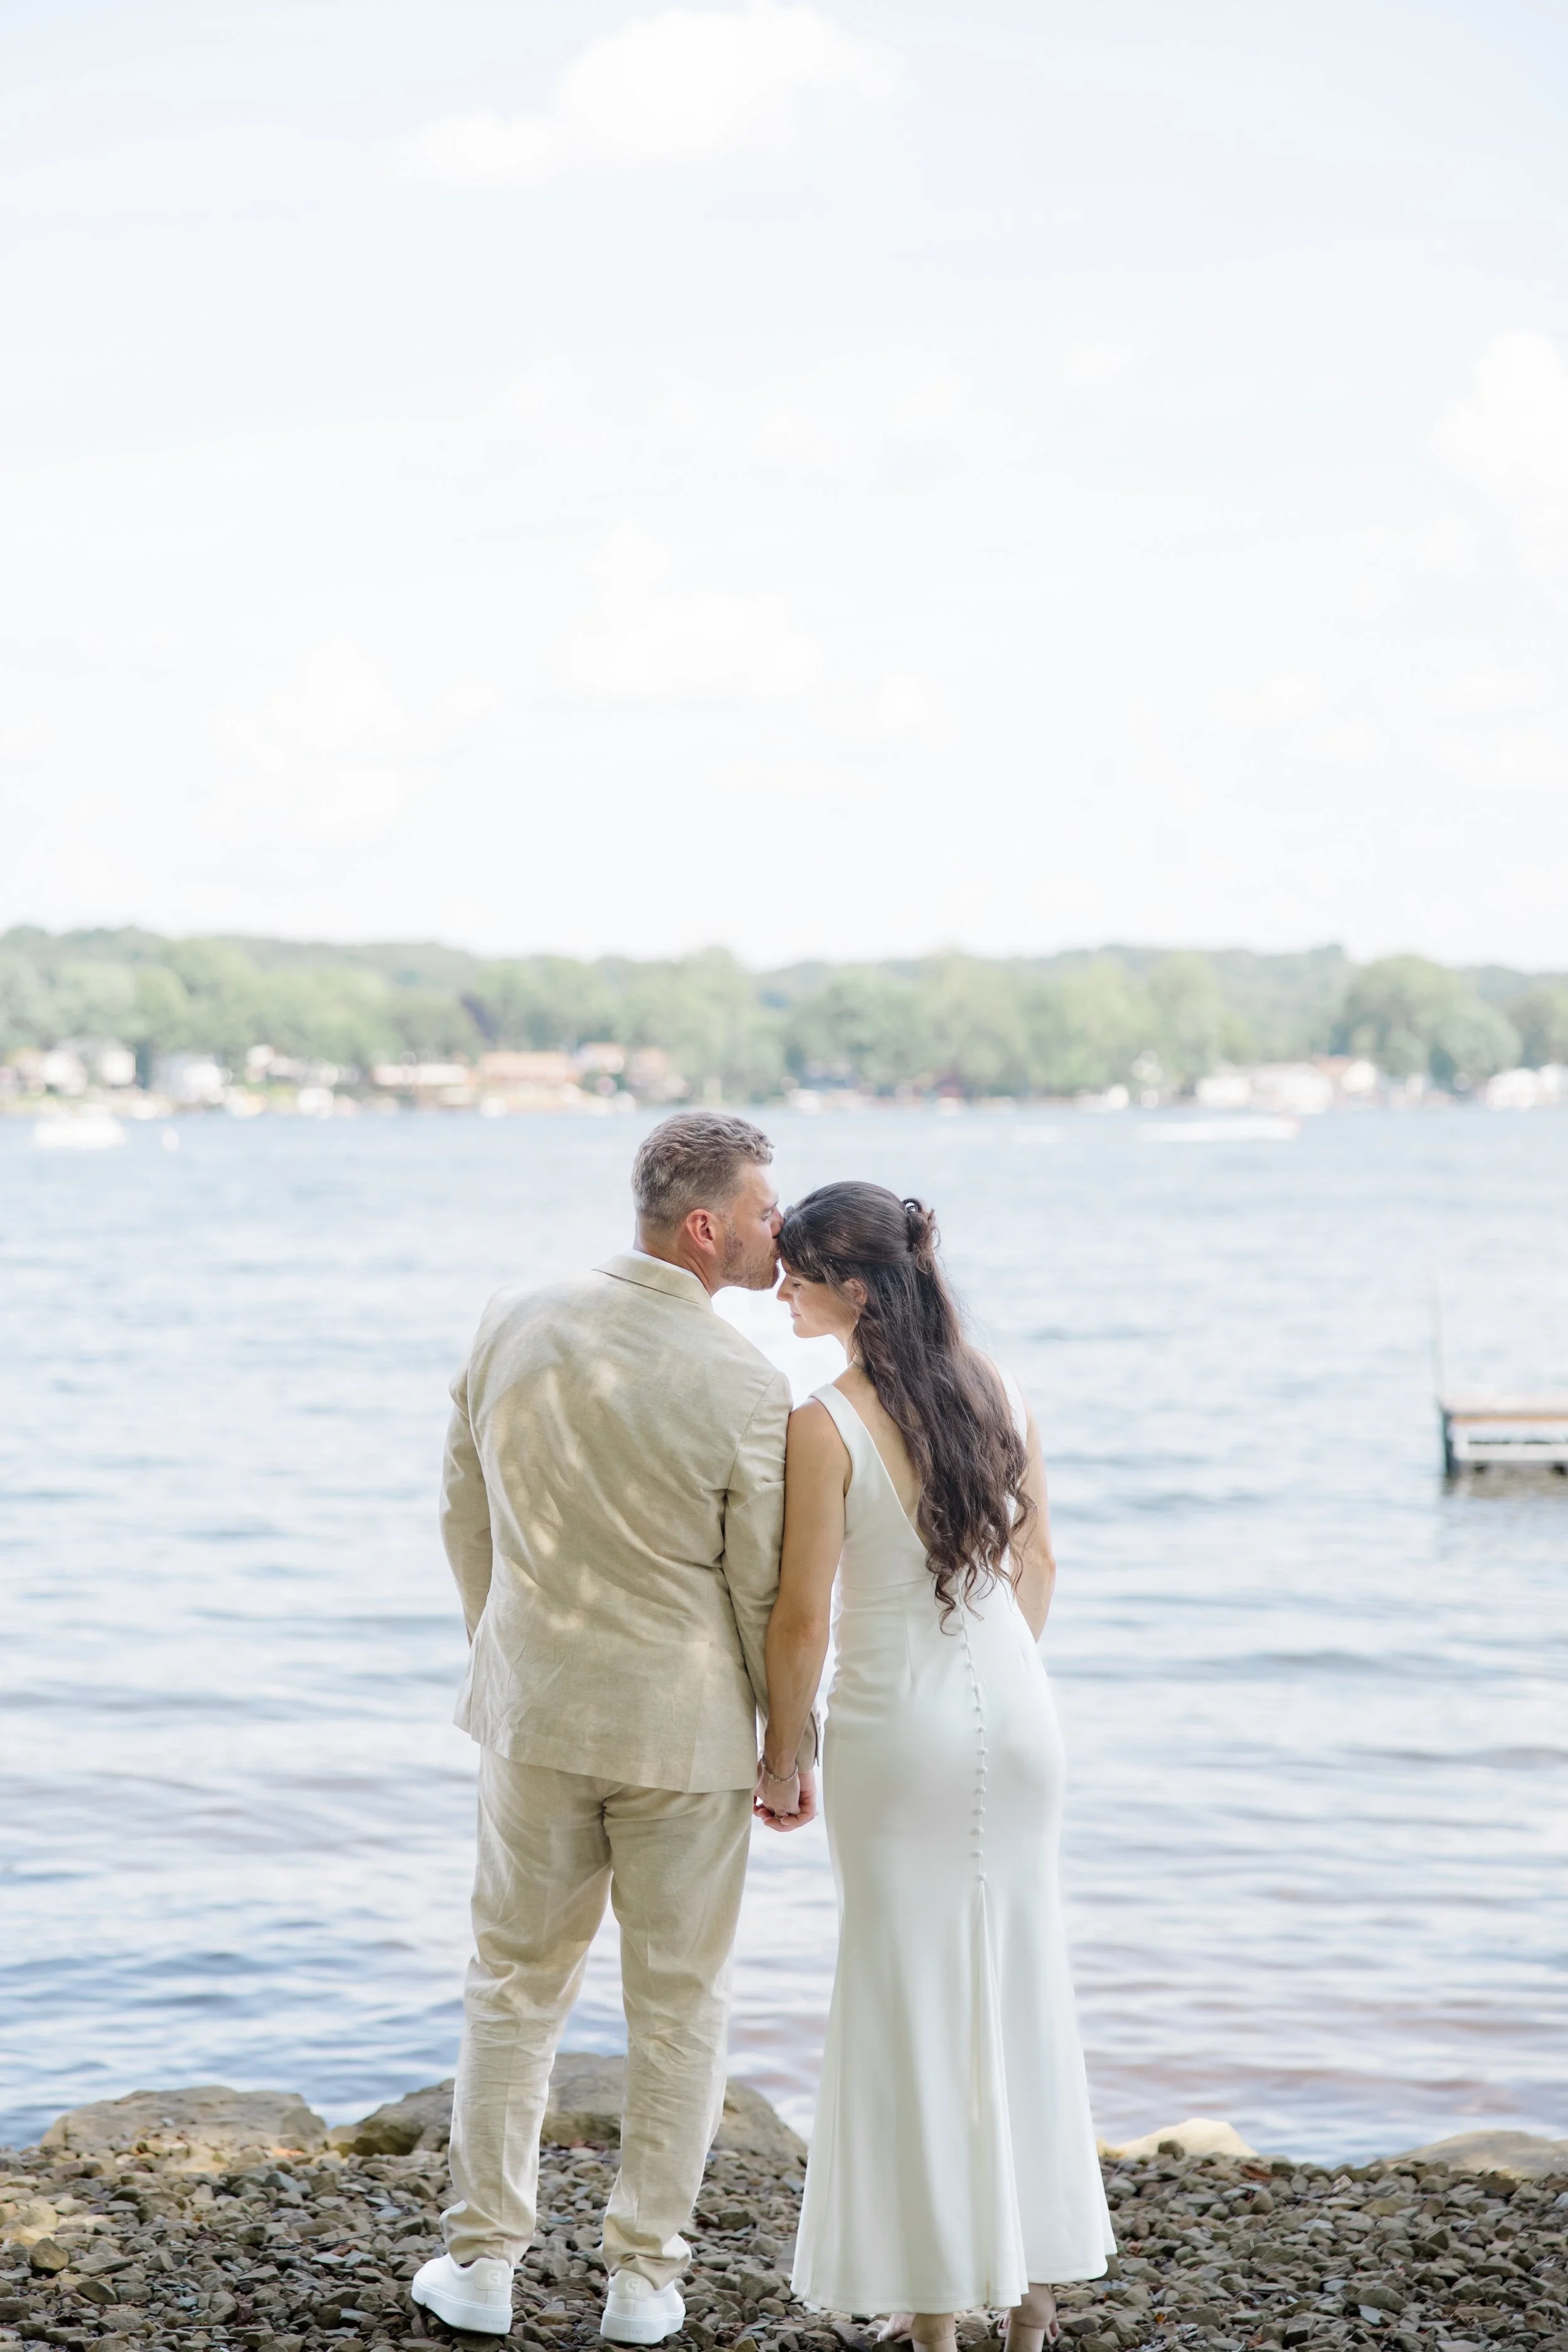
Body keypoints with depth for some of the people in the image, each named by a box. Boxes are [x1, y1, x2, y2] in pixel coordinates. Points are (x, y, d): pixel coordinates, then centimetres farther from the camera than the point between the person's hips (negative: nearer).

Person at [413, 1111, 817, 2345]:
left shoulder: (512, 1328, -5)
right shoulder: (745, 1385, -18)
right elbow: (765, 1592, -10)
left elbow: (465, 1522, 6)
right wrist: (796, 1747, 4)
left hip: (535, 1713, 4)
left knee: (517, 1986, 17)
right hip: (687, 1730, -3)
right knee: (679, 2004, 12)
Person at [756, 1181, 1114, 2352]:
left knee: (915, 2000, 6)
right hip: (1016, 1711, 5)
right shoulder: (998, 1392, 0)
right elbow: (1037, 1562, 9)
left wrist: (780, 1761, -1)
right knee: (1021, 1984, 15)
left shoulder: (826, 1428, -17)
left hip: (901, 1730, -5)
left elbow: (803, 1619, -14)